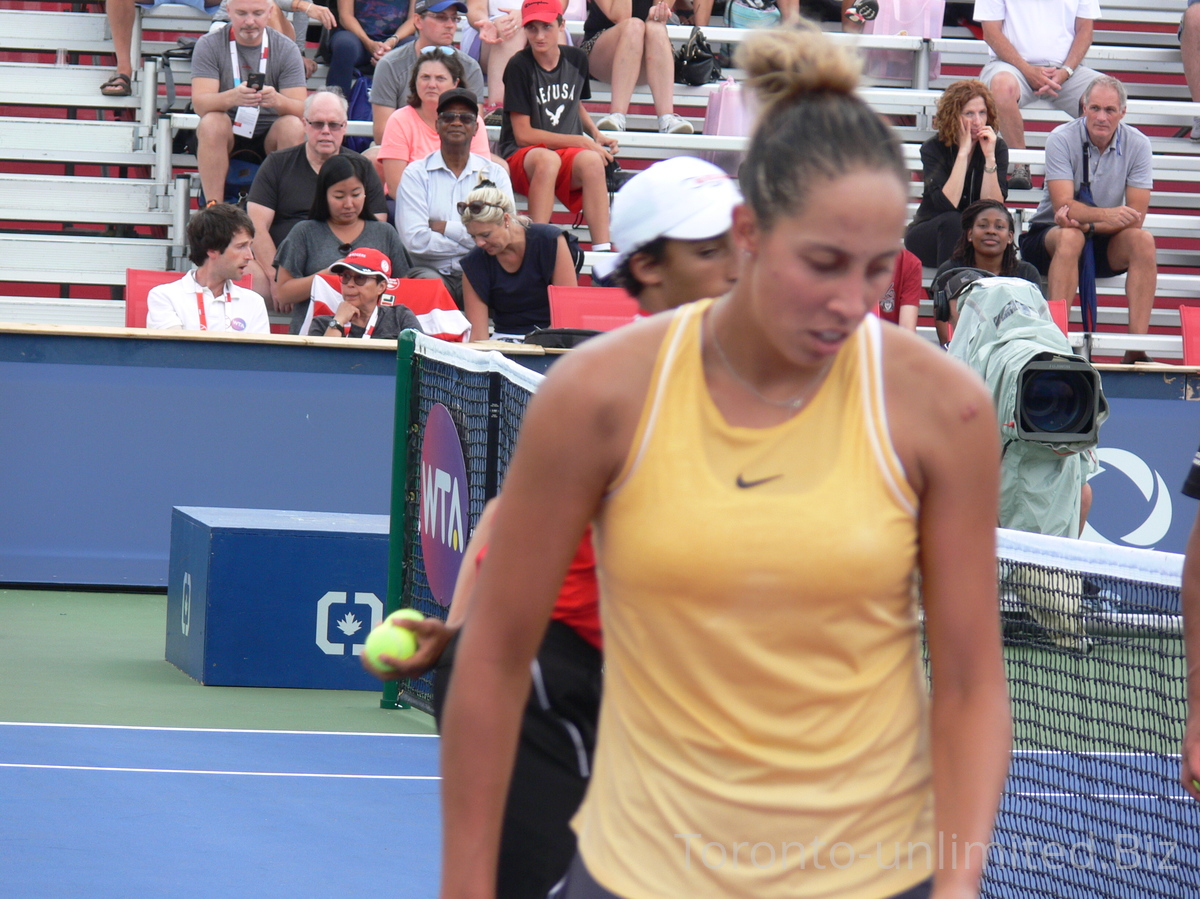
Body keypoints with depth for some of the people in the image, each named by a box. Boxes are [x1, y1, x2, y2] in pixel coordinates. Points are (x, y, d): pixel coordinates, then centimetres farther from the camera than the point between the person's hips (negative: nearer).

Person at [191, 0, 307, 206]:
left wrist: (278, 101, -38)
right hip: (223, 136, -1)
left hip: (270, 138, 1)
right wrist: (232, 97, -42)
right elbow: (200, 103, -19)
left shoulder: (286, 49, -3)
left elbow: (301, 110, -13)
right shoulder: (209, 45, -6)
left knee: (293, 126, -28)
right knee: (212, 122, -32)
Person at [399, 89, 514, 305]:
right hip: (431, 270, -1)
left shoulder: (495, 174, 11)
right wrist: (478, 241, -5)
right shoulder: (416, 174, 5)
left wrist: (445, 228, -7)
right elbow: (415, 240, -8)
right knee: (429, 283, -36)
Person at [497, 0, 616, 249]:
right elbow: (523, 135, -9)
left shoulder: (576, 60, 8)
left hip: (569, 156, 4)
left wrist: (596, 135, 8)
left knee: (591, 160, -32)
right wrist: (580, 141, -10)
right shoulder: (519, 67, -7)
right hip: (521, 156, -4)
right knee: (546, 159, -39)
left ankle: (602, 249, -38)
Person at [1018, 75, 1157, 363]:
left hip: (1105, 245, 3)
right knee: (1070, 236, -36)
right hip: (1046, 237, -3)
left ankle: (1137, 348, -30)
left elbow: (1135, 217, -13)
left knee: (1143, 240, -26)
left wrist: (1087, 222, -27)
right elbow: (1063, 206, -24)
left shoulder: (1137, 144, -6)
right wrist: (1107, 215, -42)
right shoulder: (1062, 140, -13)